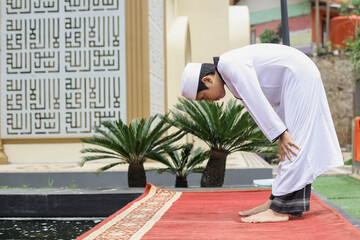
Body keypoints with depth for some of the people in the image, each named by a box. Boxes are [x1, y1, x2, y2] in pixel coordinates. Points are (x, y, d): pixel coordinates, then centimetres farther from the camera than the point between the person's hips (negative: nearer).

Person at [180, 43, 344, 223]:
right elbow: (254, 107, 12)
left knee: (294, 149, -12)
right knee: (292, 148, 9)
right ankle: (276, 201, 13)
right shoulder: (228, 70, 10)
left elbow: (257, 102, -24)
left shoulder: (231, 64, -22)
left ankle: (280, 210, -13)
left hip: (300, 77, -10)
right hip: (292, 82, 10)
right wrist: (280, 136, 9)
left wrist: (281, 134, -21)